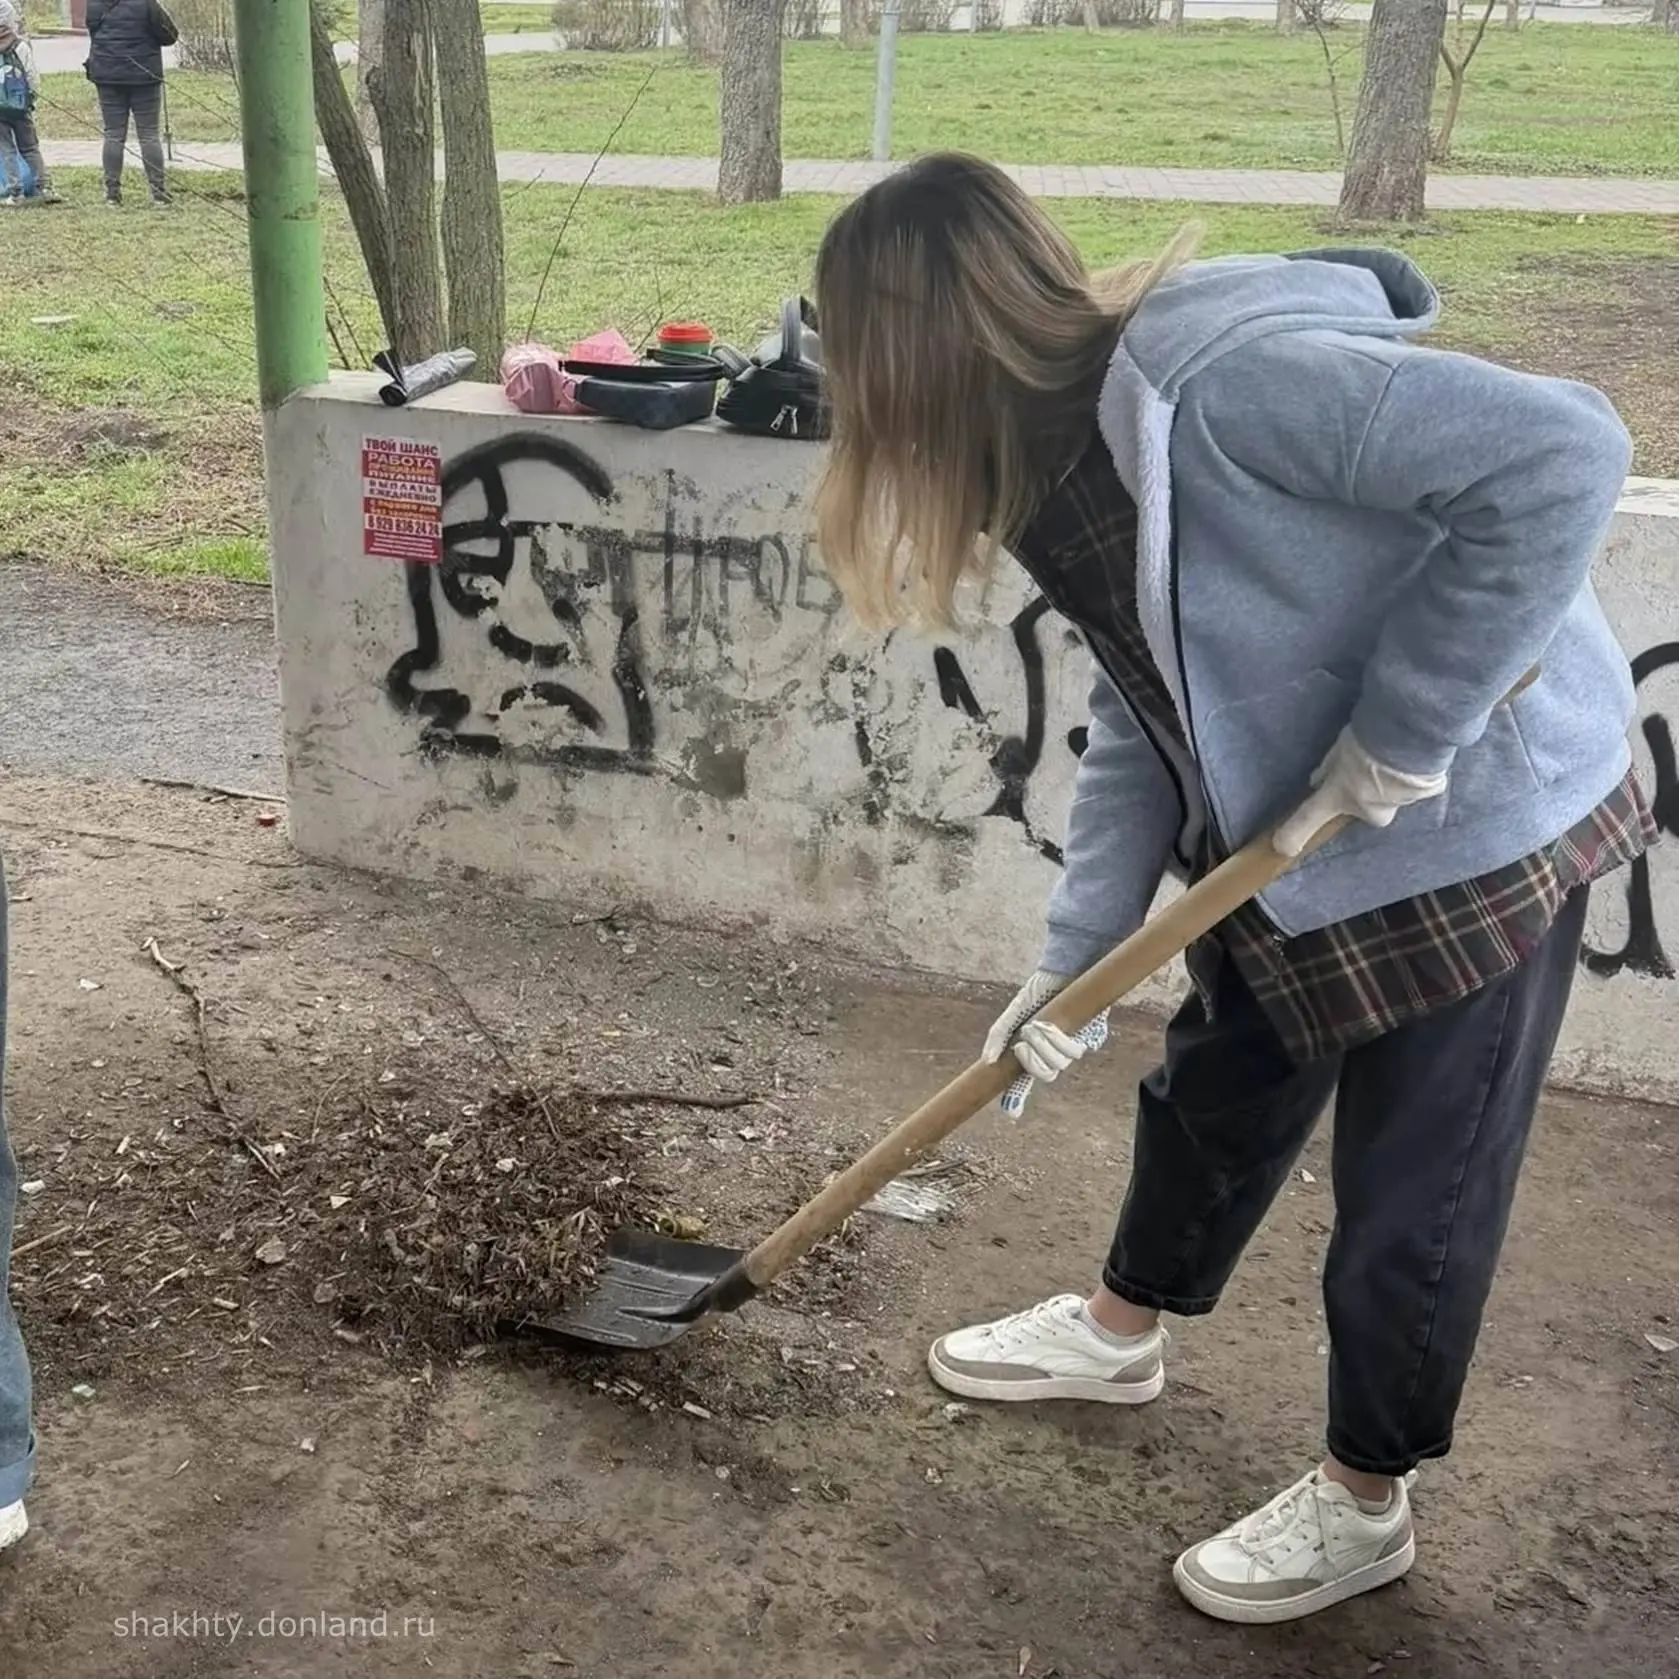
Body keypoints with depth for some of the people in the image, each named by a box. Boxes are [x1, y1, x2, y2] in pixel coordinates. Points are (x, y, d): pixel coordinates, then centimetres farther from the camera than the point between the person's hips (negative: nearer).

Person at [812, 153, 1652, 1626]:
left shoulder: (1212, 373, -31)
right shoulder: (1060, 457, -2)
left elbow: (1558, 458, -35)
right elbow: (1141, 722, 4)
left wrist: (1399, 734, -30)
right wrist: (1073, 960, 1)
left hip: (1473, 827, -8)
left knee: (1415, 1183, 9)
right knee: (1213, 1092, 24)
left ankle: (1364, 1505, 31)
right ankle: (1121, 1333, 49)